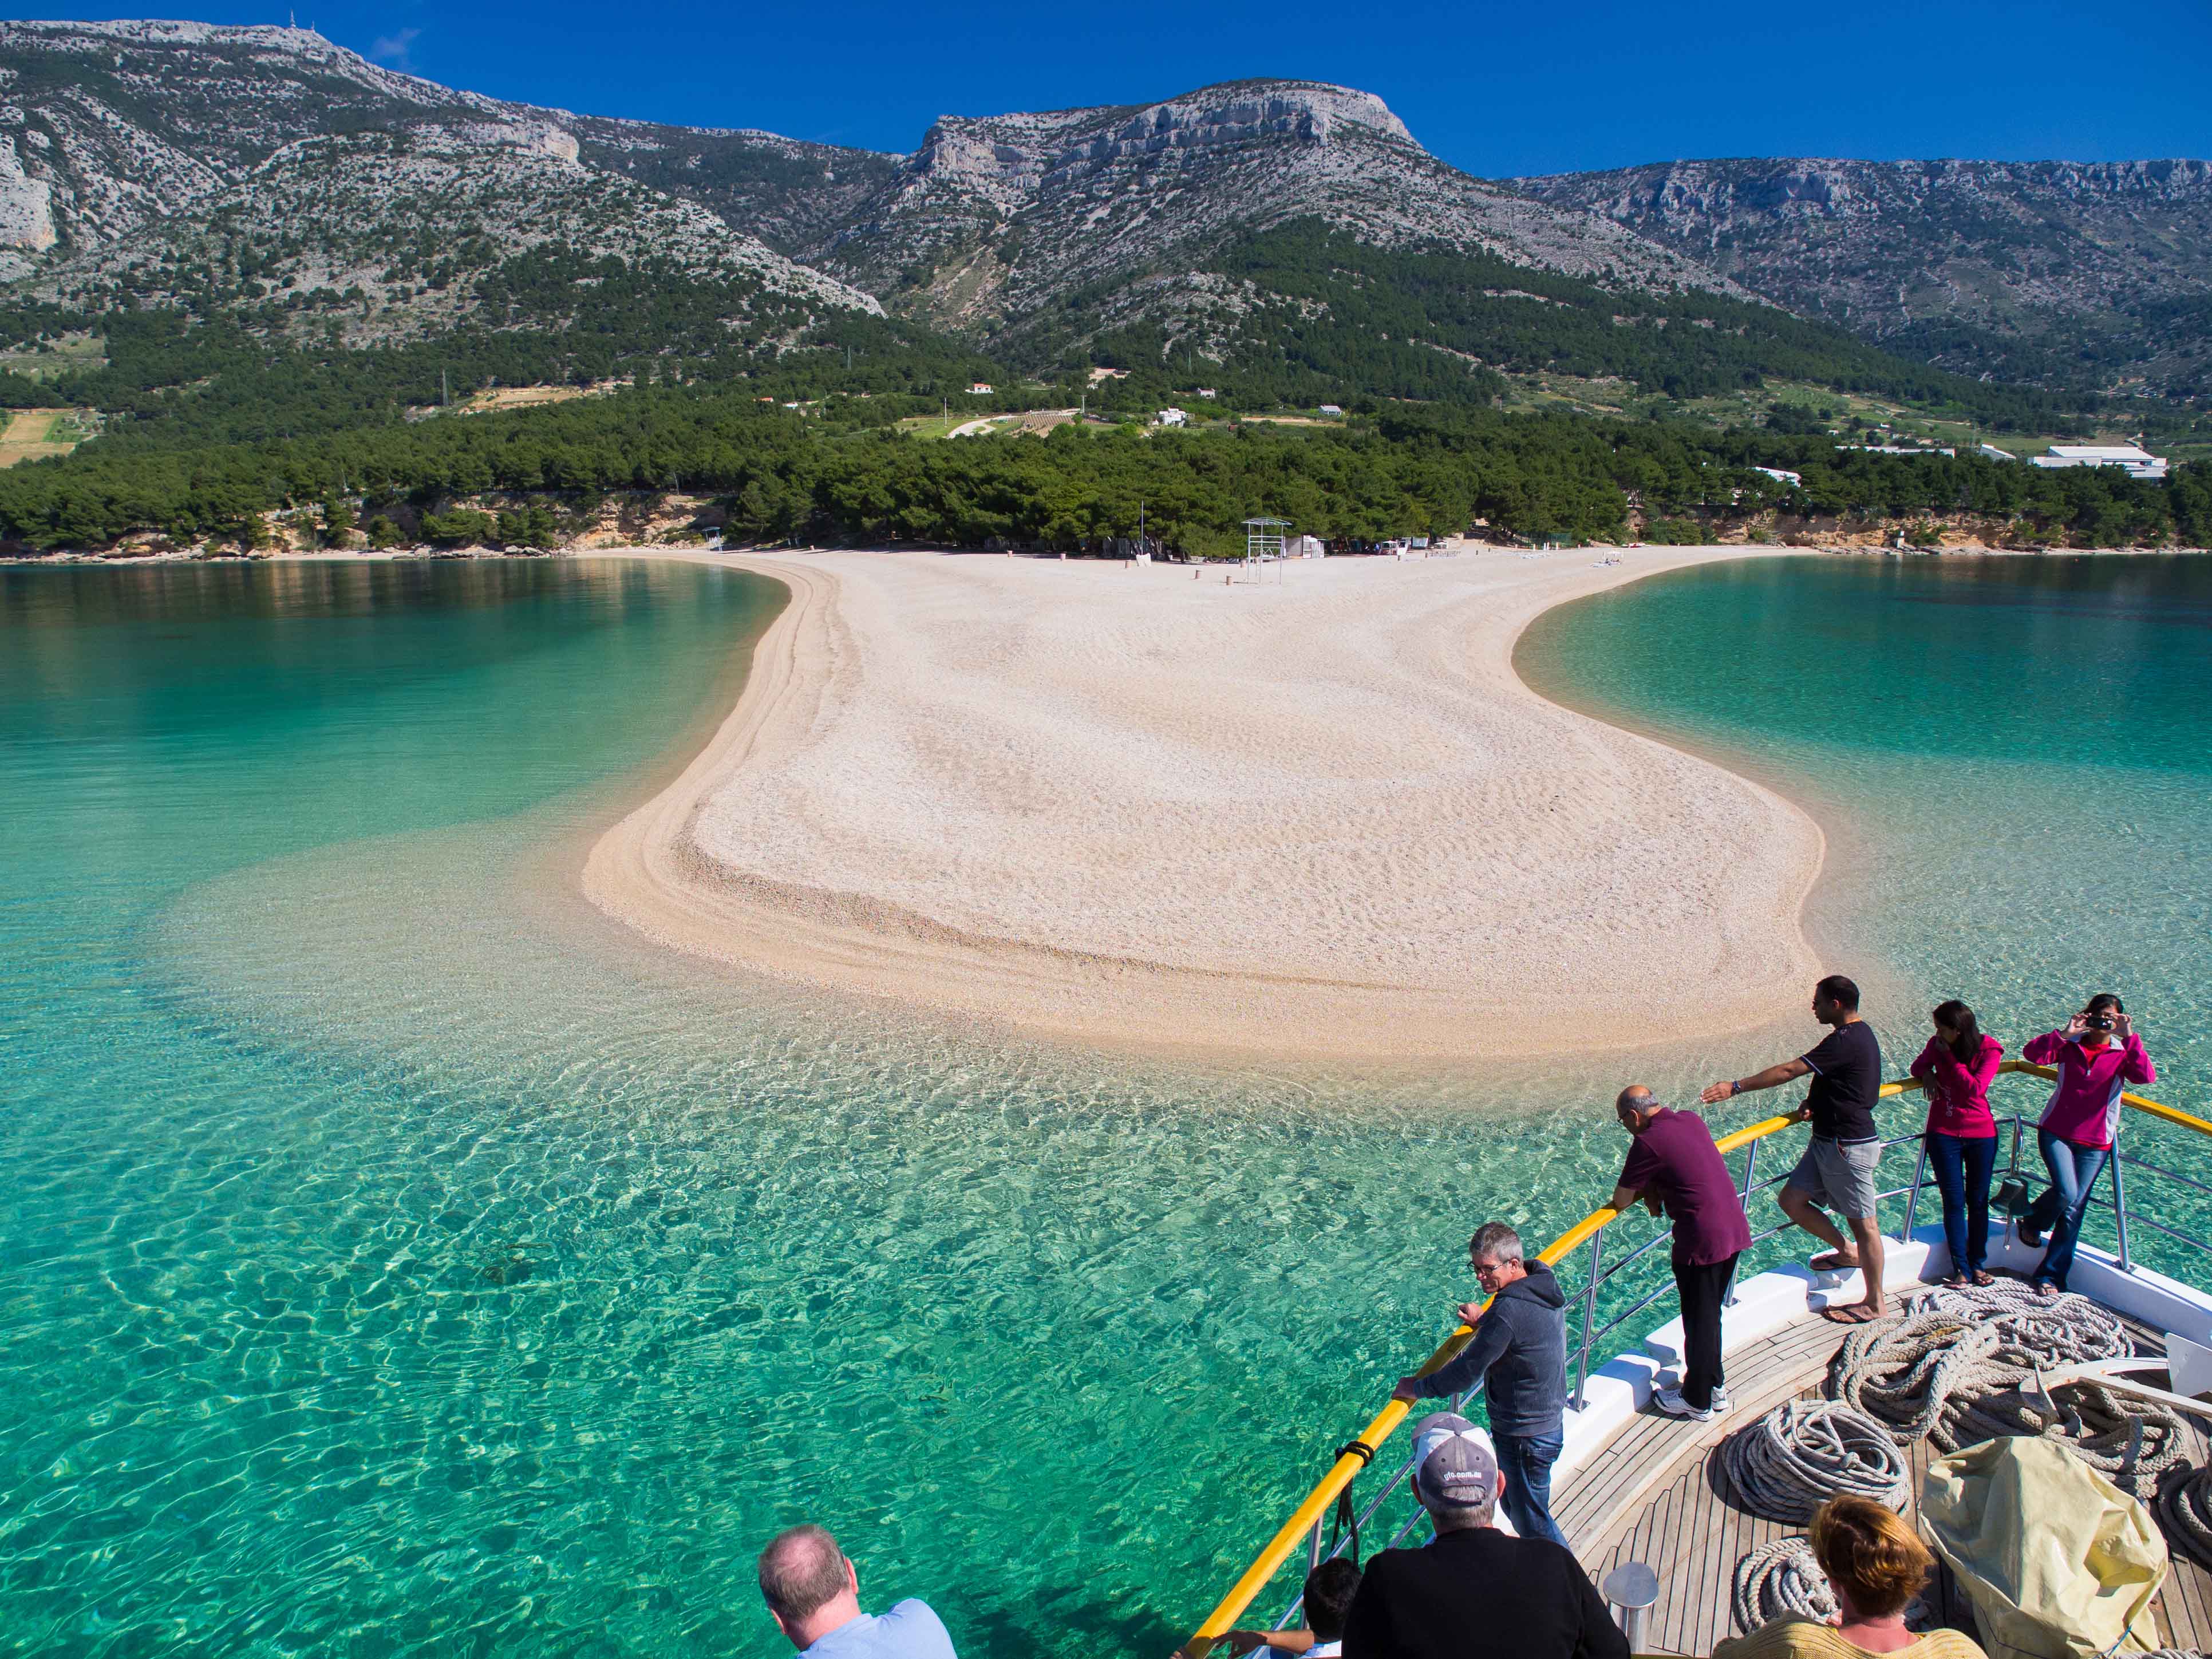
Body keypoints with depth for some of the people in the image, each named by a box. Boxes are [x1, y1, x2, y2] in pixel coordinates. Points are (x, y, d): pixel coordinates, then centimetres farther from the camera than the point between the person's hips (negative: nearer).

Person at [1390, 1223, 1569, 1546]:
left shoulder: (1510, 1308, -31)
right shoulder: (1542, 1284, -2)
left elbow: (1468, 1371, -25)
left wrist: (1418, 1388, -14)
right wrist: (1484, 1322, 15)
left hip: (1526, 1437, -10)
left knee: (1532, 1521, 8)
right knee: (1514, 1507, 25)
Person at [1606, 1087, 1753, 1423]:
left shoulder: (1648, 1143, -16)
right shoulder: (1692, 1120, 6)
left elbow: (1621, 1200, -9)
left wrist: (1648, 1191, 11)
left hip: (1702, 1240, -8)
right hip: (1734, 1229, 8)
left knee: (1699, 1321, 7)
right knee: (1710, 1313, 22)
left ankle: (1698, 1402, 21)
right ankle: (1715, 1386, 35)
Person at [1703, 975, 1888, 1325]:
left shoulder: (1846, 1041, -22)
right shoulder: (1859, 1033, 11)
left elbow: (1789, 1070, -25)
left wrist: (1737, 1087, -23)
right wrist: (1813, 1103, 4)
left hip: (1849, 1146, -10)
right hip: (1828, 1140, 10)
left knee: (1862, 1221, 2)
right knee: (1792, 1200, 10)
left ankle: (1874, 1303, 14)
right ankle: (1847, 1252, 29)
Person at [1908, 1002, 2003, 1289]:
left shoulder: (1989, 1049, -11)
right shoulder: (1938, 1044, -3)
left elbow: (1975, 1088, -19)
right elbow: (1918, 1067, 11)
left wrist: (1949, 1057, -18)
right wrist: (1928, 1074, -11)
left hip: (1981, 1134, -1)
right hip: (1943, 1134, 1)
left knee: (1978, 1201, 10)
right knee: (1954, 1202, 3)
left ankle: (1978, 1264, 23)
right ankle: (1961, 1269, 10)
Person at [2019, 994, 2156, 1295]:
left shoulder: (2123, 1054, 0)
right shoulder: (2070, 1046, 0)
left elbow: (2147, 1077, -20)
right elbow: (2032, 1053, -15)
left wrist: (2130, 1038, -25)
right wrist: (2065, 1034, -23)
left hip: (2096, 1143, 1)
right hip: (2057, 1132, -1)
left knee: (2074, 1209, 1)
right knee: (2066, 1193, -19)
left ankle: (2050, 1276, 10)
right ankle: (2032, 1224, 14)